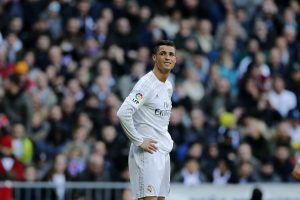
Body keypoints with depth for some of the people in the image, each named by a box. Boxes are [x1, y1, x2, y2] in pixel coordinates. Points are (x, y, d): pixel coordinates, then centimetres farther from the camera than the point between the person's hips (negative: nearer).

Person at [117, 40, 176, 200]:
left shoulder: (168, 86, 14)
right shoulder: (146, 84, -15)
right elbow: (123, 113, -26)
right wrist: (139, 141, -20)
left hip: (163, 152, 9)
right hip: (147, 152, -9)